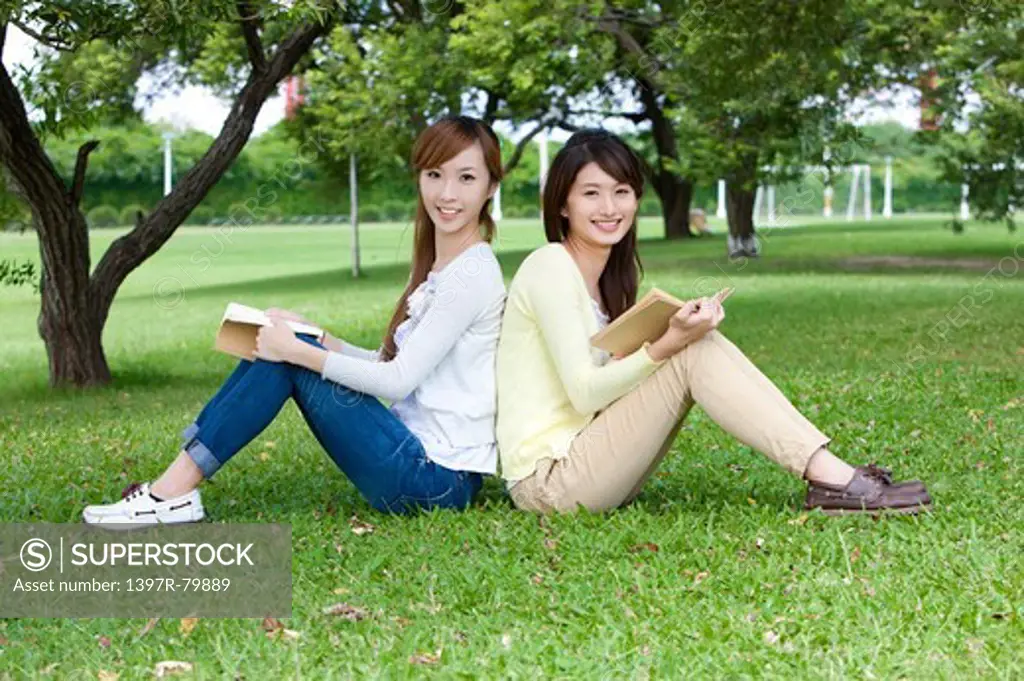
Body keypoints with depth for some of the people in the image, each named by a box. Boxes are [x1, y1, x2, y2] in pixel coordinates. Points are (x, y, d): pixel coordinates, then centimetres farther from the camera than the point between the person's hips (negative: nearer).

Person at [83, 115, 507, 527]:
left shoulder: (472, 275, -14)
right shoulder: (436, 270, 15)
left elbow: (398, 380, -18)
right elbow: (390, 364, 15)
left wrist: (297, 350, -14)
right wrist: (313, 338, 3)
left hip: (438, 477, -9)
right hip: (422, 459, 9)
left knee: (287, 359, -12)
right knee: (278, 348, 2)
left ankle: (175, 493, -8)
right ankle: (174, 485, 0)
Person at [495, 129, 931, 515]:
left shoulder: (617, 272, 14)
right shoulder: (550, 267, -13)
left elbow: (607, 377, 8)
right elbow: (583, 392, -19)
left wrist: (679, 331, -6)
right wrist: (669, 343, -27)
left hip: (591, 463, 8)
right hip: (546, 480, -8)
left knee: (698, 343, -6)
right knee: (694, 354, -19)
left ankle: (830, 473, -14)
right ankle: (833, 482, -23)